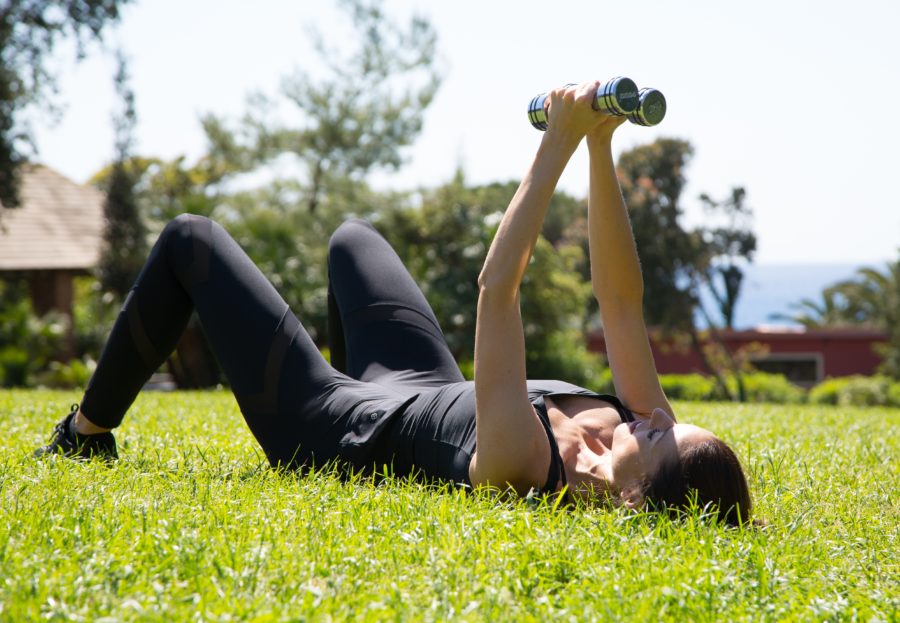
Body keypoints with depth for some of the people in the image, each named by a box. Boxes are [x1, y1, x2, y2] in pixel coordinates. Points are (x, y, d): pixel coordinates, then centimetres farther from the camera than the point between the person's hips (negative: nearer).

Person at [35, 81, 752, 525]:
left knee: (189, 241, 6)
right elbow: (622, 297, -24)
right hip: (428, 392, 7)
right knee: (352, 235, 30)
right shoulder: (651, 434, -28)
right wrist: (601, 150, -34)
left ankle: (87, 433, 26)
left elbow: (497, 288, -47)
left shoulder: (518, 463, -45)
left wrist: (561, 145, -44)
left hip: (325, 428, -7)